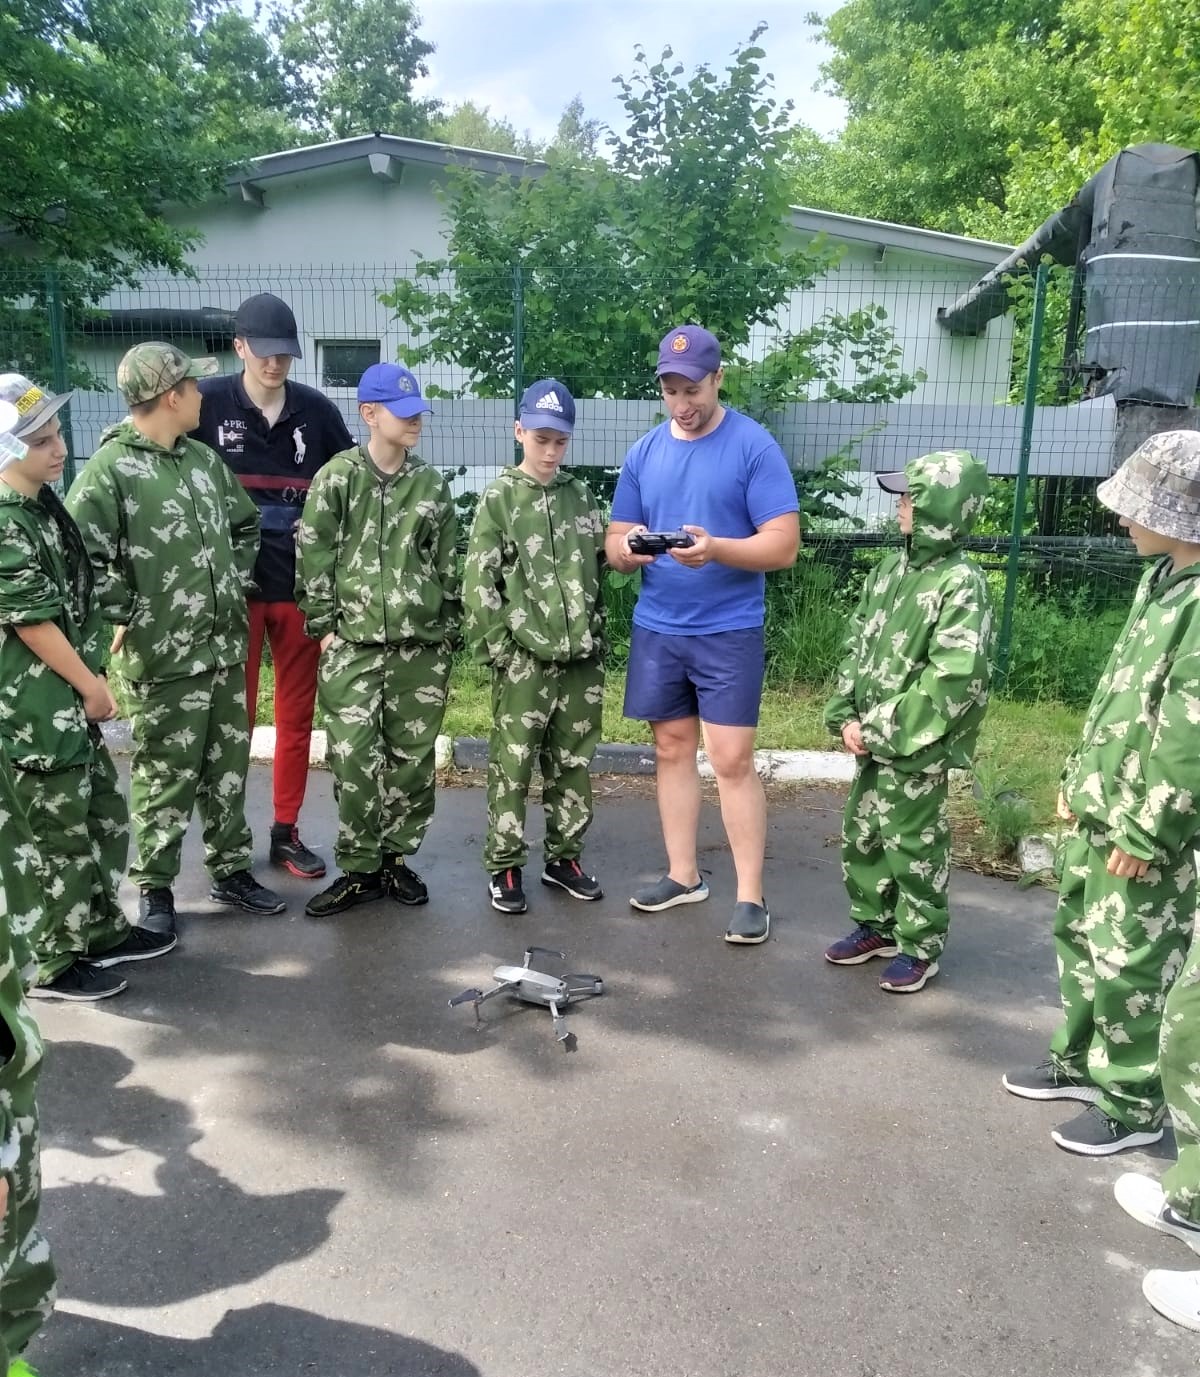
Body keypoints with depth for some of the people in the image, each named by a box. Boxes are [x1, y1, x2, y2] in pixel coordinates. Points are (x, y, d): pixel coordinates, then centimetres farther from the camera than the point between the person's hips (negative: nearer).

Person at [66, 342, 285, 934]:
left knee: (227, 769, 15)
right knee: (166, 779, 4)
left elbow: (246, 525, 23)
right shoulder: (110, 469, -12)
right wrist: (123, 617, -14)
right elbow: (78, 555, -19)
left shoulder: (204, 458, 10)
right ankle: (155, 890, 21)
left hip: (226, 648, 7)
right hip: (164, 659, -6)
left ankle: (231, 871, 30)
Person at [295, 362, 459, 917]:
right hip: (353, 644, -3)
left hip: (421, 646, 3)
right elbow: (312, 555, 0)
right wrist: (324, 625, -5)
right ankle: (358, 868, 10)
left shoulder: (432, 484, 10)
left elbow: (448, 563, 13)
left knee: (413, 758, 6)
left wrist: (448, 633, 10)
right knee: (354, 761, -4)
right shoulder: (337, 477, 1)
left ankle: (396, 858, 22)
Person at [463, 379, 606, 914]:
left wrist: (597, 635, 10)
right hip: (524, 659, -4)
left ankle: (563, 857, 26)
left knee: (572, 764, 12)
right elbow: (479, 581, -4)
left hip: (582, 656, 4)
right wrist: (498, 648, -9)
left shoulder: (580, 495, 10)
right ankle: (505, 867, 13)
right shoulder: (499, 499, -1)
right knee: (512, 765, 2)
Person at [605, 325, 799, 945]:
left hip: (728, 630, -5)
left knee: (732, 760, -5)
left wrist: (715, 549, -29)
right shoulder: (644, 452, 9)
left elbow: (783, 545, -13)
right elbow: (615, 546, 10)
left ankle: (750, 896, 6)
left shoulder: (755, 446, -7)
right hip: (656, 628, 5)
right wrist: (626, 549, -14)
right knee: (672, 749, 11)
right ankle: (682, 874, 25)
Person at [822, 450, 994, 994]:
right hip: (873, 740, 8)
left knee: (914, 846, 6)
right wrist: (846, 717, -1)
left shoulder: (962, 584, -16)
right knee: (861, 835, 17)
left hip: (916, 749, -8)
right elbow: (856, 646, 10)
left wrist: (881, 730, -20)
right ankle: (875, 924, 36)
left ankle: (920, 947, 23)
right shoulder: (890, 571, 7)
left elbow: (954, 679, -23)